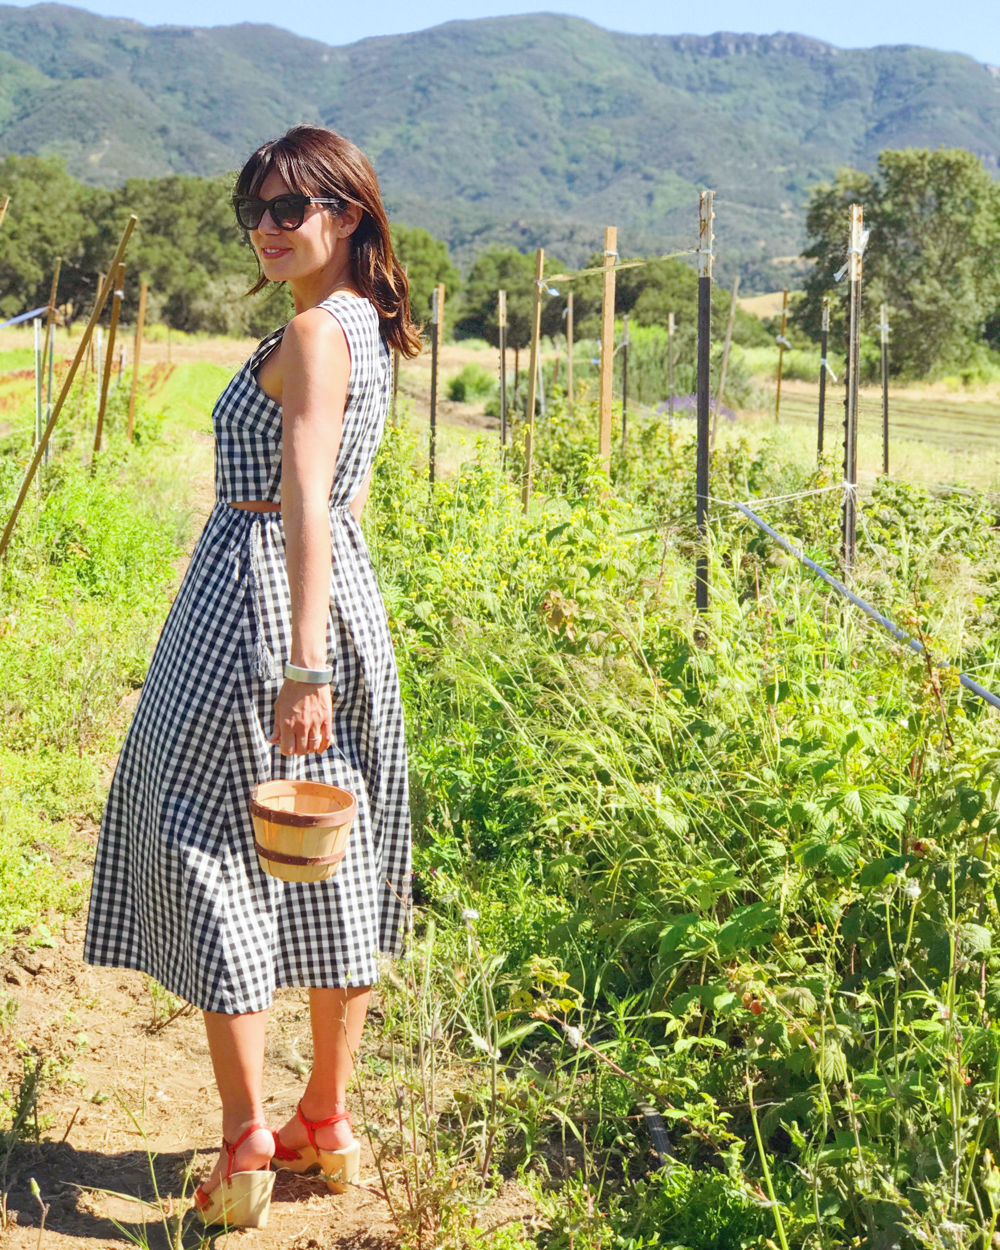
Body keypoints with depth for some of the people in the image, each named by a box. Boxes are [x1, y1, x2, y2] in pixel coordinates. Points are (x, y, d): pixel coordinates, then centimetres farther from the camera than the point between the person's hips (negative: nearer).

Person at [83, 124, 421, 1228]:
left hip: (258, 595, -9)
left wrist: (302, 669, -30)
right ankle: (327, 1123, 24)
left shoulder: (314, 332, -14)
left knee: (218, 857, 1)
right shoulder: (367, 327, 15)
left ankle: (247, 1141, 5)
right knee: (329, 860, 12)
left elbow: (305, 503, -24)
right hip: (344, 596, 9)